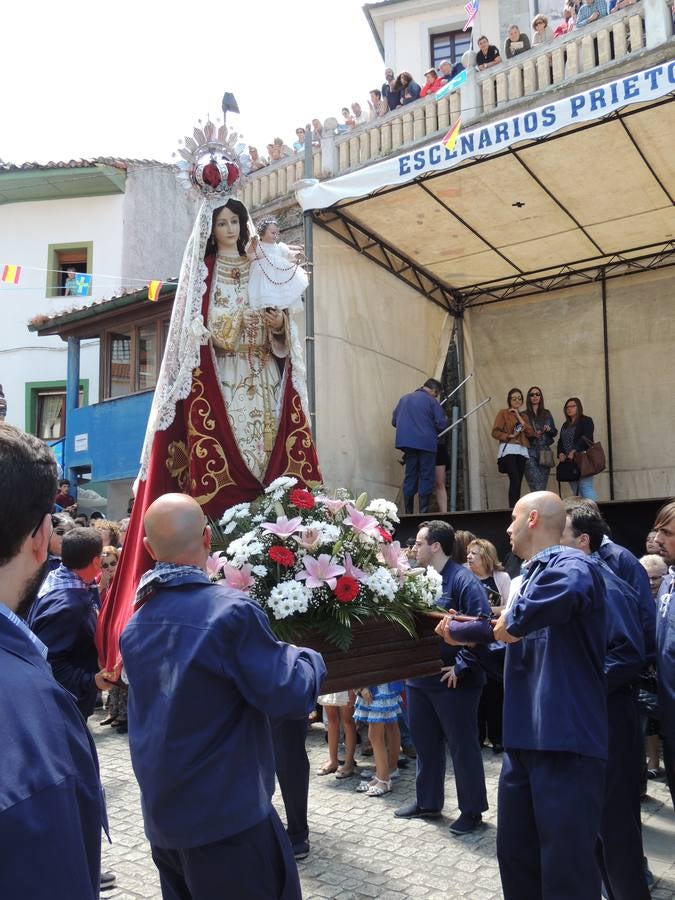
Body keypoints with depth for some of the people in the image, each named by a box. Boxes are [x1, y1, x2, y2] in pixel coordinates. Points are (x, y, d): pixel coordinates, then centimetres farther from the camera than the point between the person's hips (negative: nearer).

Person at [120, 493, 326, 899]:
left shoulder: (135, 624, 4)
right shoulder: (231, 610, -21)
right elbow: (291, 695, -20)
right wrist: (312, 655, -2)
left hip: (162, 818, 8)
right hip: (228, 818, -7)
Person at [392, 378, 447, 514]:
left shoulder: (404, 399, 13)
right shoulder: (431, 401, -4)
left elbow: (394, 421, 16)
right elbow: (441, 424, -8)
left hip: (407, 442, 5)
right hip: (426, 444, -5)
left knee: (410, 477, 11)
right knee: (426, 477, 0)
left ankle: (408, 513, 12)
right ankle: (424, 512, -3)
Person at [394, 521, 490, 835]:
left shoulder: (463, 581, -17)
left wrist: (462, 666, -21)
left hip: (453, 680, -8)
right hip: (419, 678, 8)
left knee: (463, 746, 7)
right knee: (425, 742, 19)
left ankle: (472, 810, 22)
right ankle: (427, 801, 34)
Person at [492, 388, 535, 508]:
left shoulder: (524, 416, 23)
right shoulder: (503, 413, 8)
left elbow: (531, 434, 8)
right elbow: (495, 432, 0)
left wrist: (520, 418, 3)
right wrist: (509, 436, -13)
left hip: (522, 451, 5)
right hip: (509, 450, -5)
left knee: (518, 482, -2)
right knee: (515, 480, -20)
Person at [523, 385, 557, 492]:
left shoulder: (547, 414, 14)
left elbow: (555, 432, 18)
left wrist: (549, 429, -3)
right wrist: (532, 435, -15)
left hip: (544, 453, 4)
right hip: (530, 454, -4)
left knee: (542, 487, 4)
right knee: (537, 489, -14)